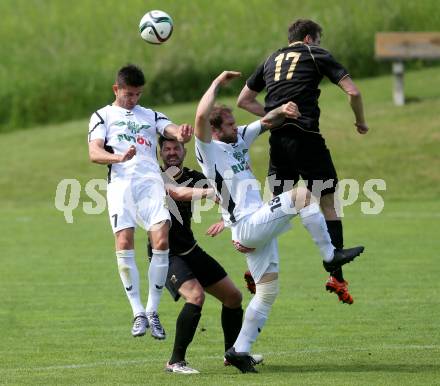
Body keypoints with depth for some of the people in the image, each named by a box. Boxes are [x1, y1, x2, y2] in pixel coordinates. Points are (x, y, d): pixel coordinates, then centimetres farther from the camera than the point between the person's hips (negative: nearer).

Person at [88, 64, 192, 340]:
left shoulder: (151, 116, 26)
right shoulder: (103, 116, 18)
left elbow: (172, 130, 7)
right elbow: (94, 153, 3)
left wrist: (182, 134, -20)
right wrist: (119, 157, -18)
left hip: (151, 181, 1)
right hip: (121, 182, -1)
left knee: (161, 240, -16)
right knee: (124, 243, -16)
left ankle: (153, 311, -7)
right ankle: (138, 312, -9)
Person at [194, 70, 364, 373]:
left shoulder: (239, 139, 16)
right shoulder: (209, 150, -8)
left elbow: (266, 122, 23)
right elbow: (201, 116, -25)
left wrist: (281, 111, 0)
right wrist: (217, 84, -16)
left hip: (259, 224, 9)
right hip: (248, 225, -9)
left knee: (267, 291, 9)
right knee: (302, 194, -19)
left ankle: (239, 350, 12)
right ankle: (330, 255, -14)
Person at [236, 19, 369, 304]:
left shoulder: (272, 60, 21)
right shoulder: (317, 55, 6)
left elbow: (244, 100, 27)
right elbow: (353, 91, -2)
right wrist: (361, 122, 14)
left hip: (278, 141, 5)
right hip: (307, 138, -5)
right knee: (329, 204, 2)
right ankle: (336, 275, -3)